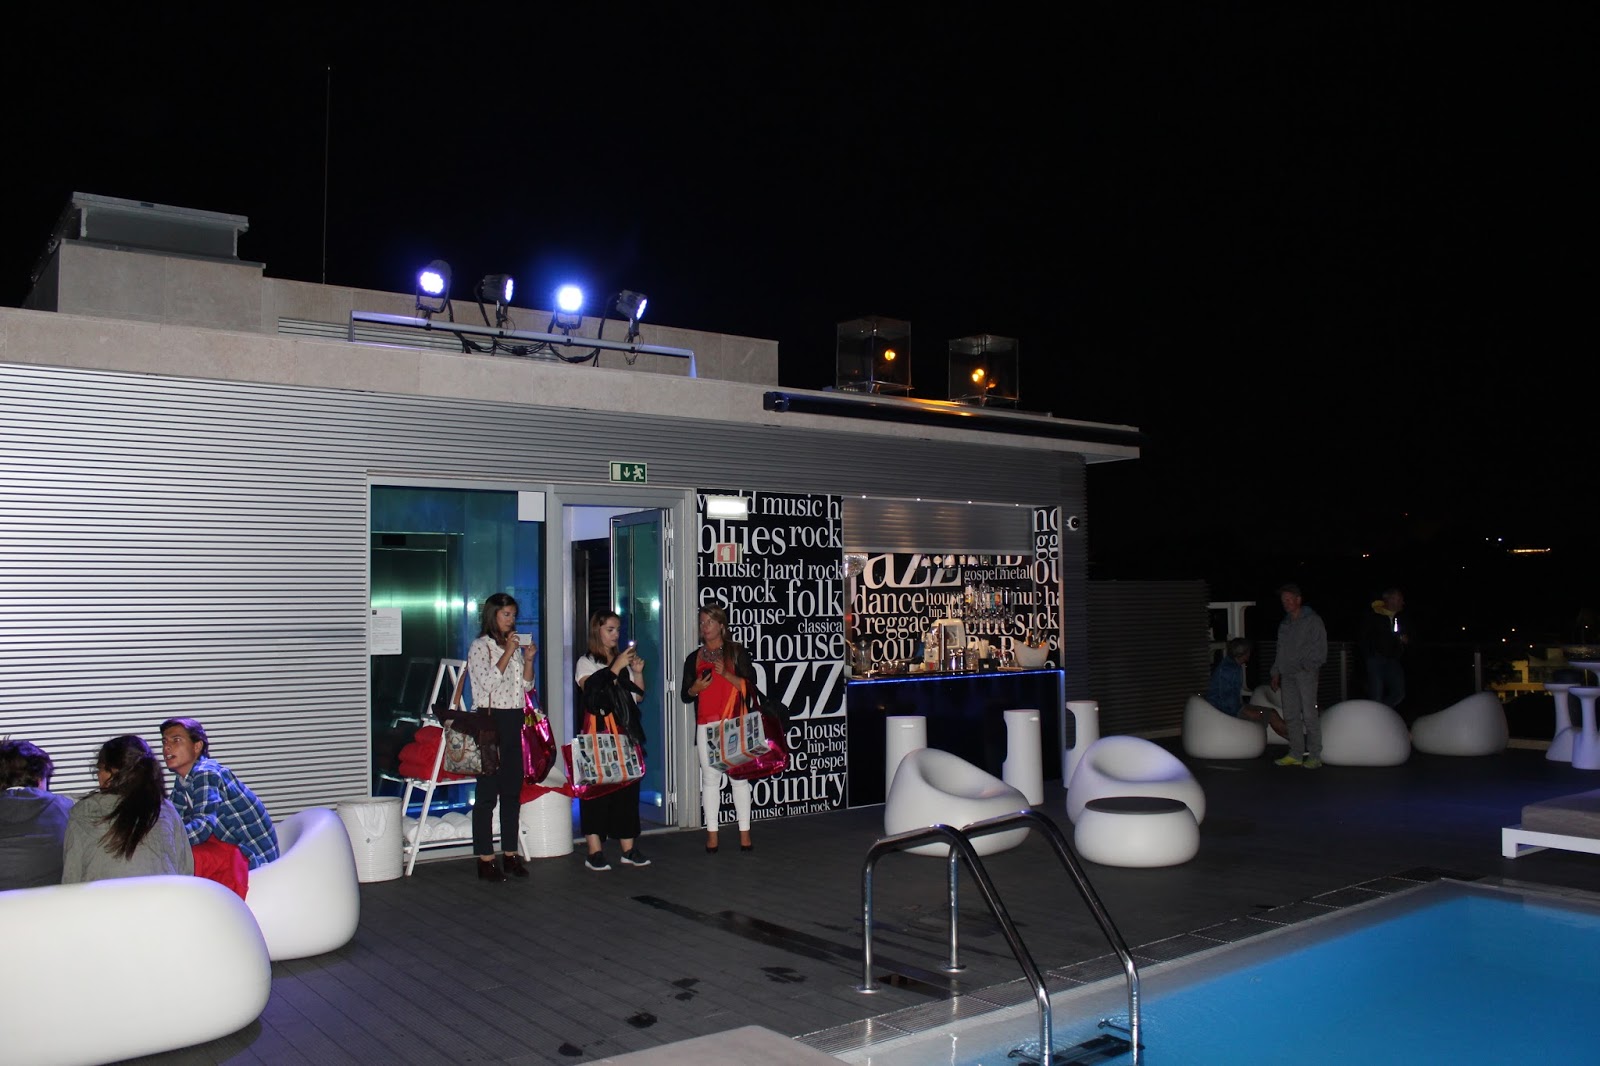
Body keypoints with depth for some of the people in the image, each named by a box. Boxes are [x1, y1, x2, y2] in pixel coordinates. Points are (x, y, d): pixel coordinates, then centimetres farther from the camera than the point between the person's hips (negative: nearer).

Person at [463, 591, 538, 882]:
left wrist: (528, 659, 0)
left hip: (514, 721, 7)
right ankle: (485, 860, -1)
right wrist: (508, 652, -17)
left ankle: (510, 853, 16)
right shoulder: (480, 647, -4)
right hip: (490, 720, -7)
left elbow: (527, 686, 15)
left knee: (513, 790, 9)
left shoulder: (515, 646, 17)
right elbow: (489, 681, -17)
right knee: (488, 791, -5)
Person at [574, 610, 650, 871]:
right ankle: (595, 851, -4)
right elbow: (591, 690, -15)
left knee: (628, 786, 3)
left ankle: (628, 849, 7)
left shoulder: (623, 659, 19)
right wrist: (616, 668, -17)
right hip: (598, 733, -5)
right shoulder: (586, 662, 3)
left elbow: (638, 697, 17)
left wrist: (638, 672, 2)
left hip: (625, 732, 5)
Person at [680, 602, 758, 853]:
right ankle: (711, 834, 6)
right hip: (706, 726, 3)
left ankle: (744, 833, 3)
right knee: (710, 778, 2)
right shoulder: (694, 658, 14)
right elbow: (685, 695, 16)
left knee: (739, 776, -3)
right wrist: (695, 688, -6)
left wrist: (726, 674, -13)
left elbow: (749, 686, -1)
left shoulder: (737, 652, 5)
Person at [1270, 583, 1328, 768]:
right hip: (1287, 674, 6)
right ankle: (1295, 754, 9)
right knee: (1291, 716, 5)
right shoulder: (1284, 623, 20)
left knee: (1309, 715, -9)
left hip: (1305, 673, -6)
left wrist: (1308, 666, -14)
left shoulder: (1312, 620, 0)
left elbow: (1320, 649, -5)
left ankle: (1315, 756, -5)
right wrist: (1276, 673, 17)